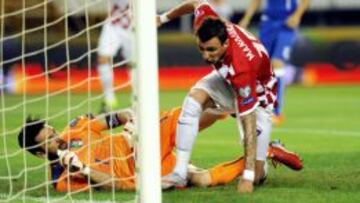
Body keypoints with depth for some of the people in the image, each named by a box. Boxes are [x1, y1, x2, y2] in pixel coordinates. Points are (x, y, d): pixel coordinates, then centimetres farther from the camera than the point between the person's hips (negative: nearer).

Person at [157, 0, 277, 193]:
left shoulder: (242, 70, -45)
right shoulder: (206, 23, -31)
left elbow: (249, 125, -42)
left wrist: (248, 177, -43)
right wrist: (164, 18, 11)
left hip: (258, 95, -5)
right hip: (228, 83, 5)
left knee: (256, 176, -11)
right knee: (194, 97, -28)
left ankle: (269, 153, 27)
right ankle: (180, 173, -24)